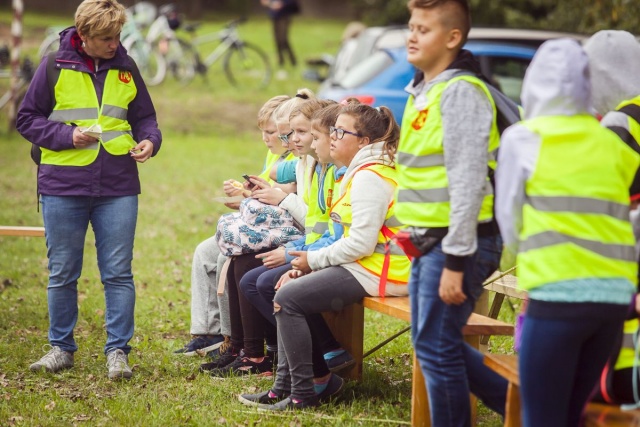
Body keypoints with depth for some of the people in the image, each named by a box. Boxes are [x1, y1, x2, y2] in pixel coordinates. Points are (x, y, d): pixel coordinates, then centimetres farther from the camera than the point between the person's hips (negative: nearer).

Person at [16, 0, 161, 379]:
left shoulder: (126, 68, 6)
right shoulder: (55, 67, -3)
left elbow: (144, 117, 17)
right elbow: (27, 119, 2)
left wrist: (149, 140, -5)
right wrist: (68, 135, -12)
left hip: (118, 188, 2)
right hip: (63, 187, -1)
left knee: (118, 273, 0)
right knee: (62, 273, 8)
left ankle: (118, 351, 8)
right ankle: (61, 348, 22)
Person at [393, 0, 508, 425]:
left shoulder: (460, 92, -15)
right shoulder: (423, 90, 15)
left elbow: (468, 183, -21)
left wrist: (455, 262, -23)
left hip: (458, 243, -10)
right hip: (428, 241, 10)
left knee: (437, 347, -5)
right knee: (431, 341, 15)